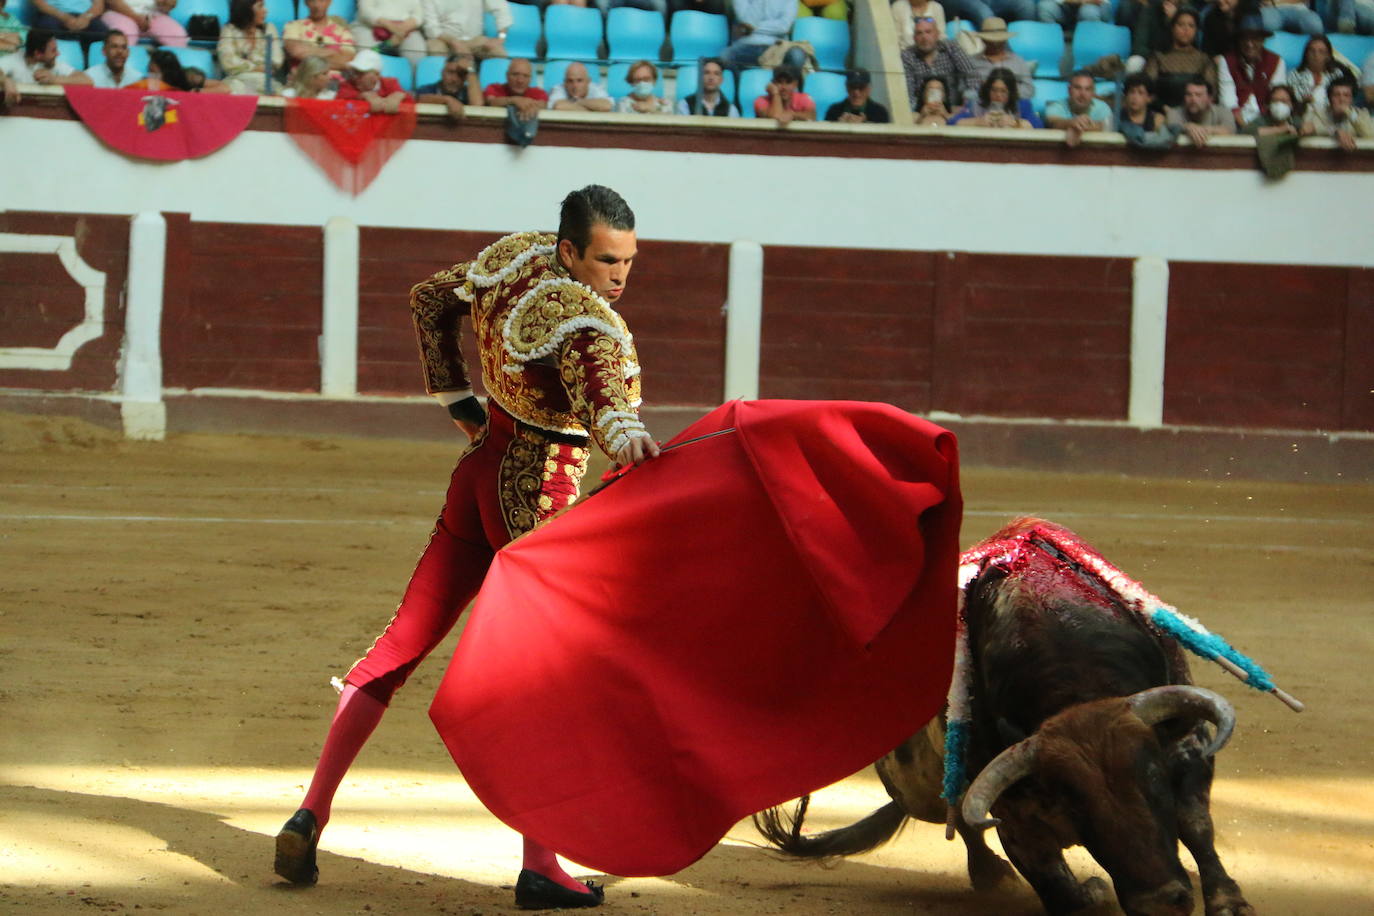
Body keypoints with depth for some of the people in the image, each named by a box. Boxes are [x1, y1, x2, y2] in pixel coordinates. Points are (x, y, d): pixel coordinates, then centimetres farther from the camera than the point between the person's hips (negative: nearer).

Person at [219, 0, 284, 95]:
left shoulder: (269, 28, 17)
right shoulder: (229, 30, 8)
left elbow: (276, 61, 4)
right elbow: (228, 61, -6)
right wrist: (256, 67, -3)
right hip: (238, 79, -2)